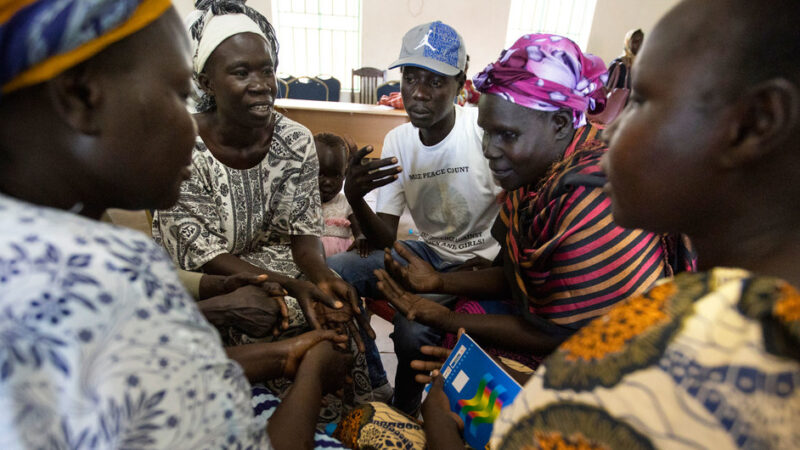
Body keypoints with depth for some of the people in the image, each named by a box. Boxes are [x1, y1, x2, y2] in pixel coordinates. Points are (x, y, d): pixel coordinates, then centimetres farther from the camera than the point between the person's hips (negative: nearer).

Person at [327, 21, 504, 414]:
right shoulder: (397, 140, -2)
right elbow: (385, 241, -5)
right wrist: (355, 197, -22)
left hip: (483, 264, -5)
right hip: (430, 251, 5)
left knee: (413, 328, -29)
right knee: (330, 272, -11)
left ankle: (404, 415, 8)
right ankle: (374, 387, 9)